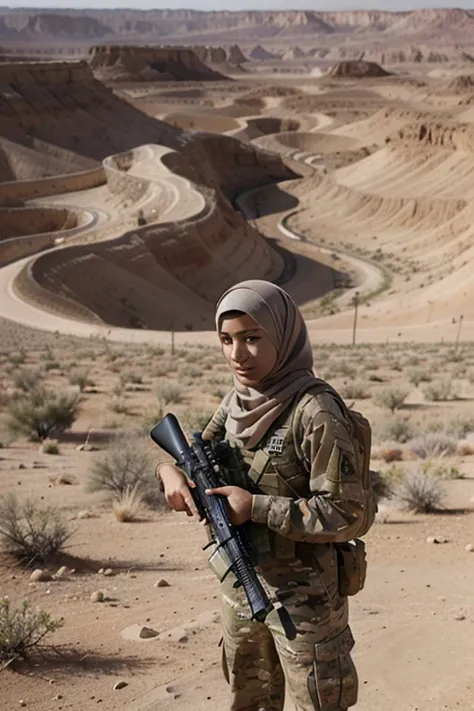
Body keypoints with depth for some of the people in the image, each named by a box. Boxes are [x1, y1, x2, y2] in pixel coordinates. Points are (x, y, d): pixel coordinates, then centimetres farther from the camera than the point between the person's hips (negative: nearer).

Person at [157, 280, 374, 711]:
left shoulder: (315, 411, -22)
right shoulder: (237, 402, 0)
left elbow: (348, 515, -23)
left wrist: (256, 507, -25)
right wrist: (171, 470, -12)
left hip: (305, 598, -7)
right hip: (240, 589, 7)